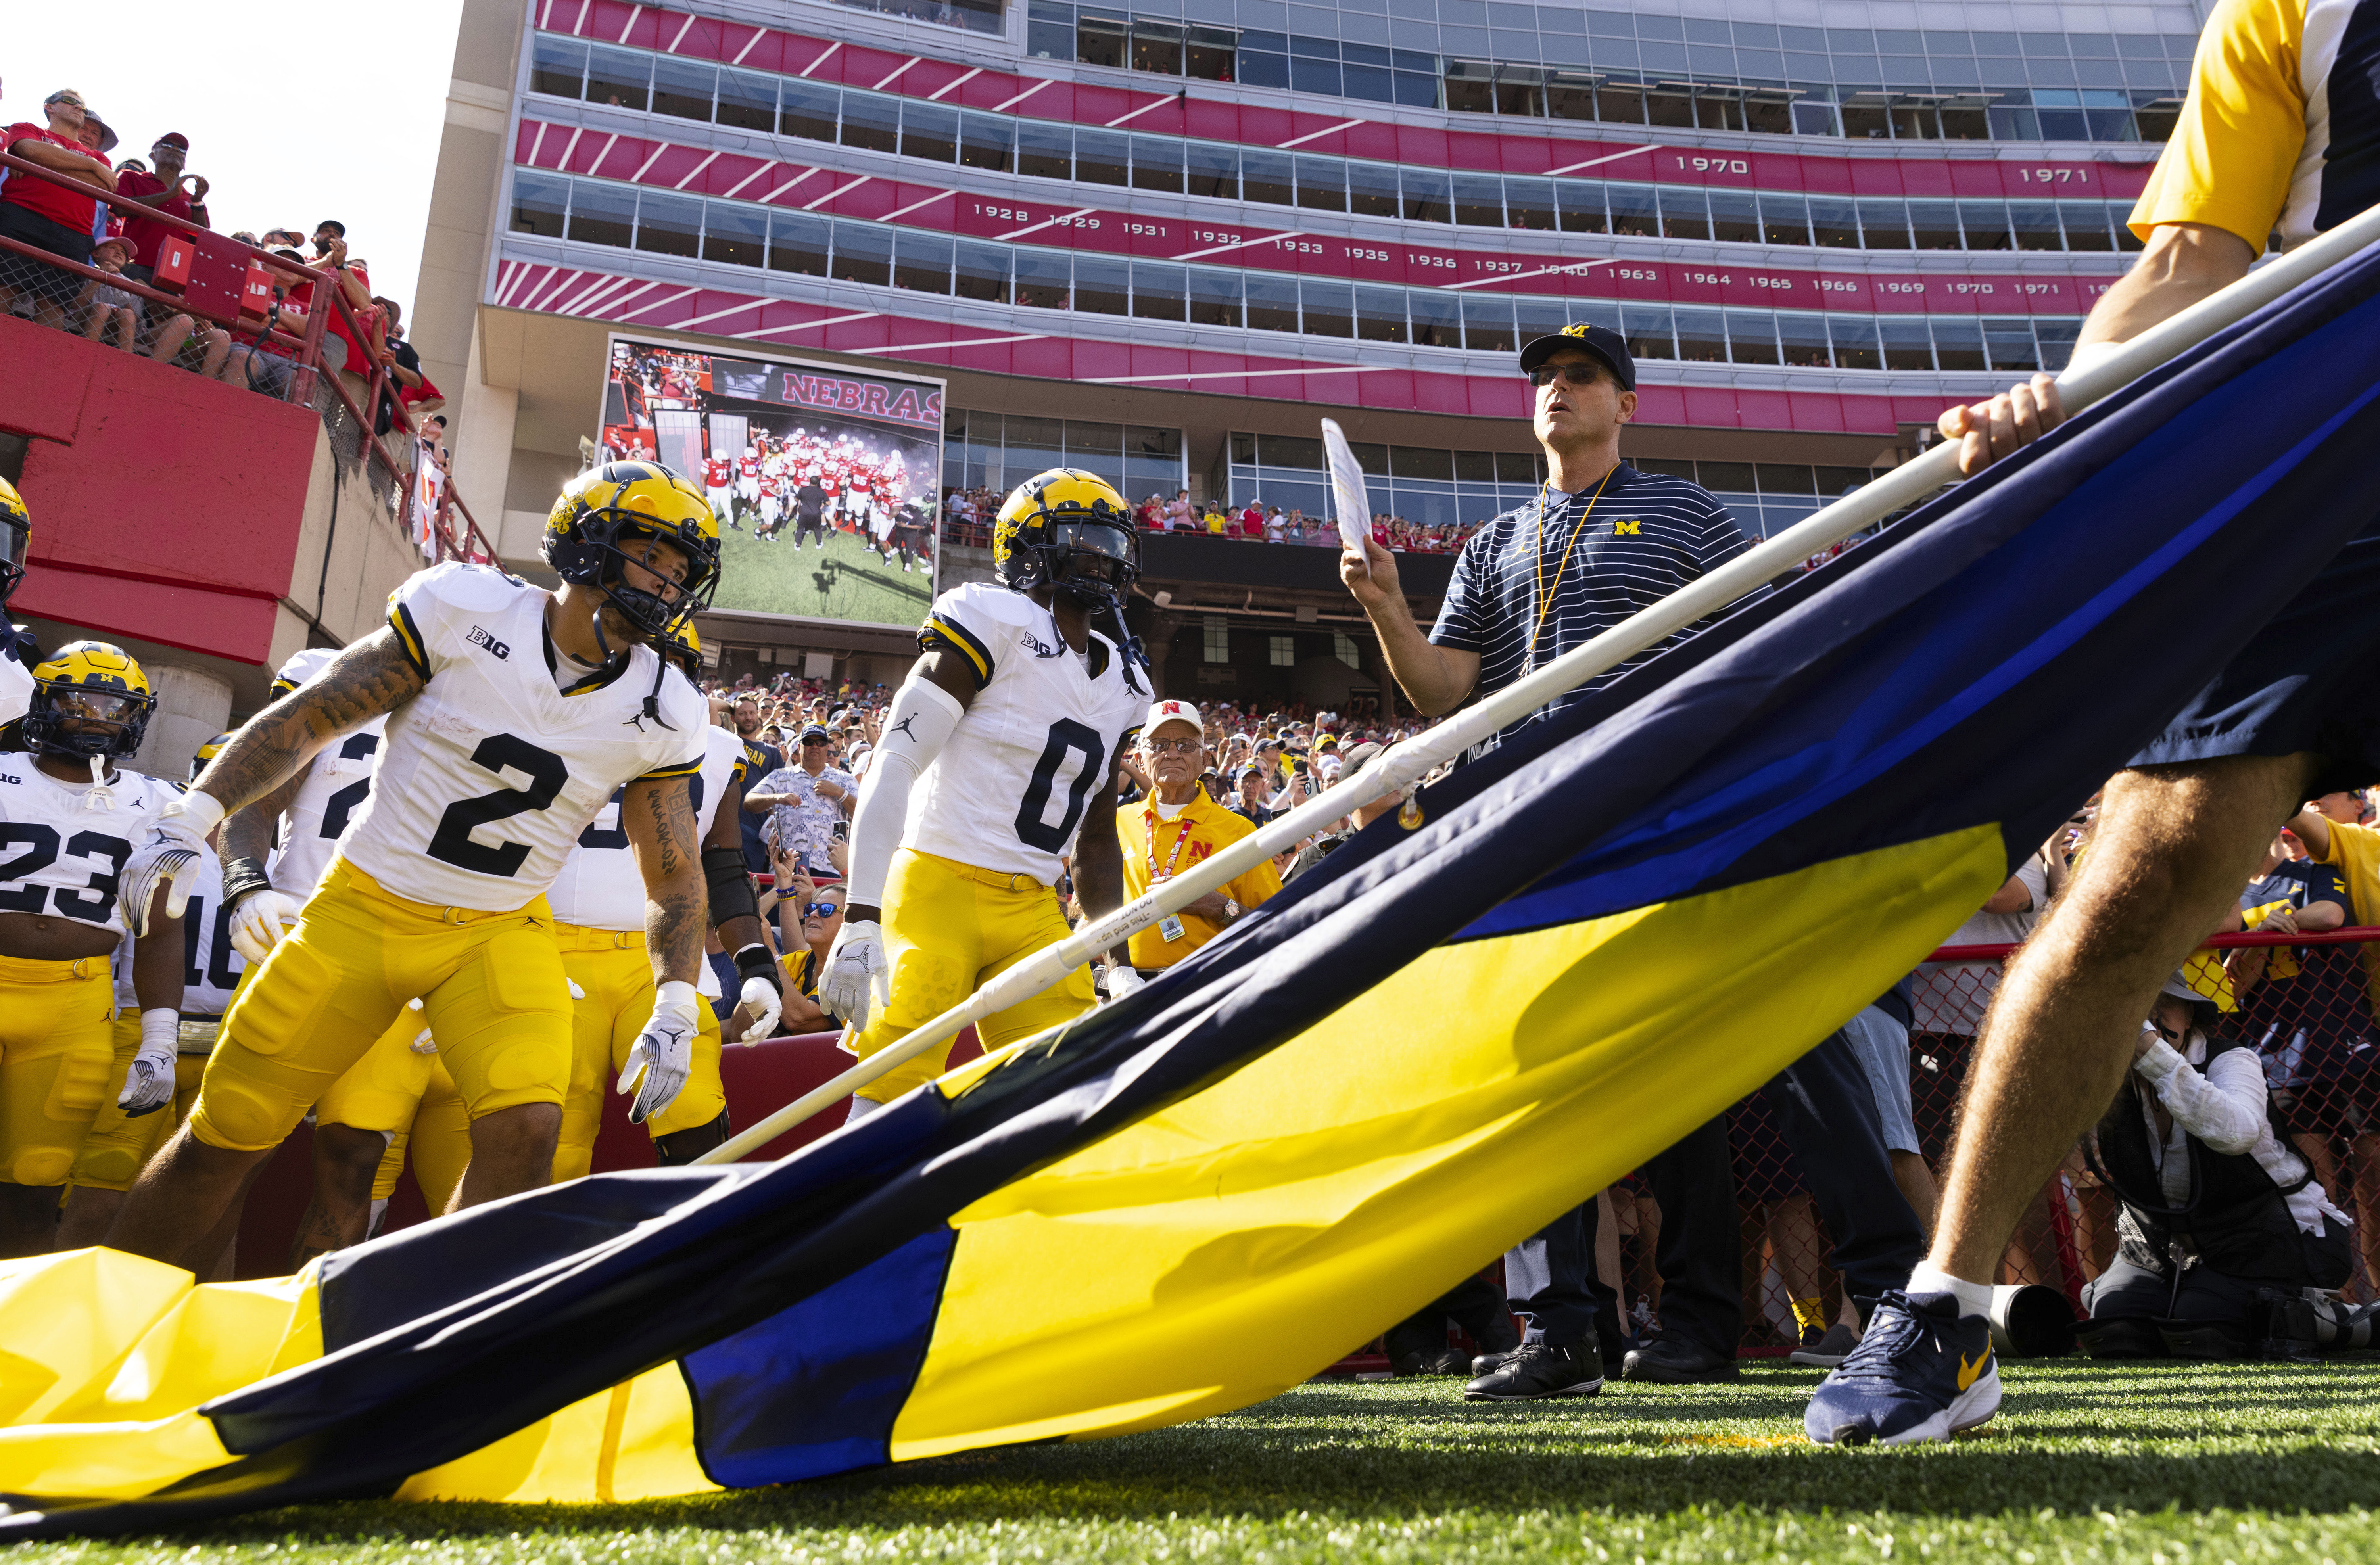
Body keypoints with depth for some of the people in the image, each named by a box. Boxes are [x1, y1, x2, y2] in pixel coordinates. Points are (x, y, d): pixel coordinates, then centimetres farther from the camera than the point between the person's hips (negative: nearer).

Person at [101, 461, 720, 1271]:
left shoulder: (660, 714, -6)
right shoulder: (466, 606, -12)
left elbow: (675, 877, 2)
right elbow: (307, 717, -5)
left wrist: (675, 1010, -8)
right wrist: (192, 817, -11)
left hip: (500, 932, 1)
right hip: (364, 906, -1)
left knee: (526, 1127, -24)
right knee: (226, 1133, 6)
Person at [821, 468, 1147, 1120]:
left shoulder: (1121, 685, 16)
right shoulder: (994, 621, -7)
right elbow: (893, 768, -14)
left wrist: (1119, 965, 18)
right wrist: (860, 920, -22)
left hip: (1032, 911, 7)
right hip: (940, 887, -7)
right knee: (894, 1094, -11)